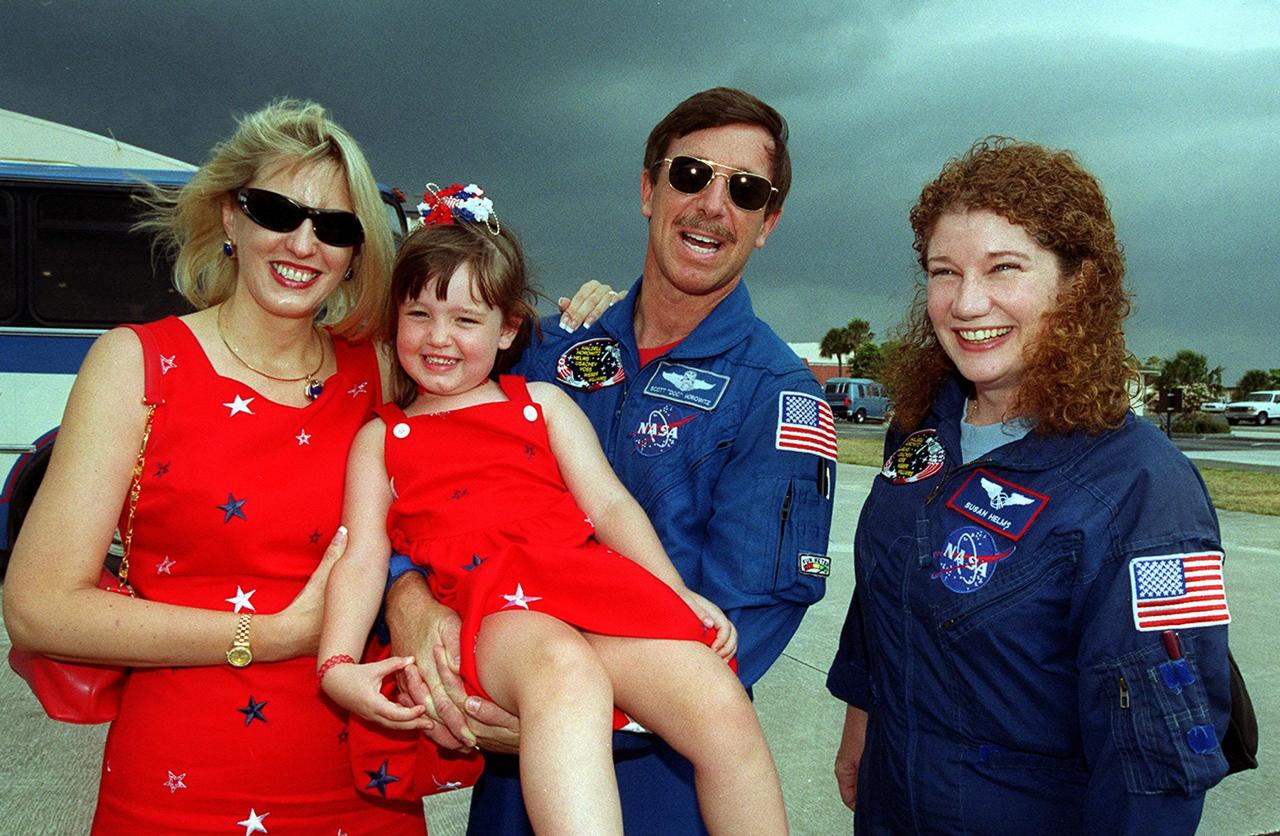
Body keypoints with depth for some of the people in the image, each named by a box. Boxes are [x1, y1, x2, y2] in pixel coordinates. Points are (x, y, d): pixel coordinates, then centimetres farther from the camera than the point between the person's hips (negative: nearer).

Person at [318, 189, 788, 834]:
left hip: (587, 580, 2)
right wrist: (337, 665, -5)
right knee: (564, 670, -38)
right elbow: (363, 557, 12)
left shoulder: (543, 403, 24)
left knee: (722, 707, -21)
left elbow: (610, 505, 15)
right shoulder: (380, 437, 23)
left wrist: (678, 594, 2)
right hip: (487, 607, -2)